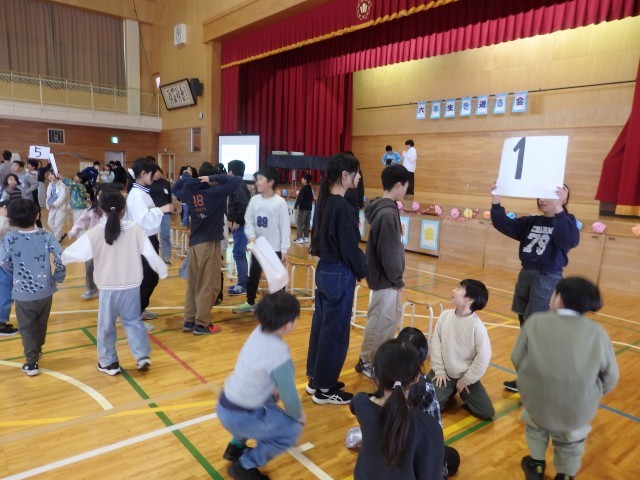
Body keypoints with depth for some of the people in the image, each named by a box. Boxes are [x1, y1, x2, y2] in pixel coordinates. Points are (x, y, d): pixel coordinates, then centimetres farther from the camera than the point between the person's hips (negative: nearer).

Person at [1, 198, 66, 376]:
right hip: (45, 291, 2)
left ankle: (31, 363, 11)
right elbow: (61, 258, -16)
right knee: (41, 324, 23)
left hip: (23, 293, -2)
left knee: (27, 328, 11)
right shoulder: (46, 236, -12)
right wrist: (58, 277, 1)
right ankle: (37, 350, 43)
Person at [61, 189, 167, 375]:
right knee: (133, 321, 19)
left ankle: (108, 363, 26)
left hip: (108, 288, -1)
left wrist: (62, 257, 10)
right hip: (132, 286, 2)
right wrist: (163, 271, 7)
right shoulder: (135, 229, -9)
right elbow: (151, 254, -6)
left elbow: (70, 254, -12)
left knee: (106, 325, 16)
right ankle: (143, 356, 12)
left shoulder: (95, 233, -12)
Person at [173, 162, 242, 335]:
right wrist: (215, 178, -15)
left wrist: (184, 178, 18)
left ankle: (189, 320, 20)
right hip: (210, 243, -6)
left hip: (193, 243, 7)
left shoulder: (189, 192, 5)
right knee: (209, 285, 2)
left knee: (193, 283, 14)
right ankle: (202, 323, 6)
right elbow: (238, 181, -16)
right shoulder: (215, 192, -13)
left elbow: (176, 189, 26)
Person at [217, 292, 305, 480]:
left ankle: (236, 447, 33)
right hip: (237, 416, -8)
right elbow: (289, 395, -17)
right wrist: (299, 416, 2)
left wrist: (274, 389, 18)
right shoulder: (280, 356, -29)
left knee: (270, 397, 31)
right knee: (292, 430, 3)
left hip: (225, 403, 8)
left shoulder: (259, 331, -8)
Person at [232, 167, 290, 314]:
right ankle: (250, 303, 35)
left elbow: (285, 226, -10)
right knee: (253, 276, 17)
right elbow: (248, 221, 6)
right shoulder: (254, 200, 1)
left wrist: (284, 249, -11)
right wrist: (251, 236, -13)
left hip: (275, 248, -5)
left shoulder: (280, 202, -11)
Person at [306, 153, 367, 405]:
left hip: (324, 270, 9)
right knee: (335, 331, 3)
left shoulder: (325, 201, 7)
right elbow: (349, 248, -19)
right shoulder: (343, 207, -21)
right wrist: (363, 271, -2)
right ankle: (324, 389, 17)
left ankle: (316, 379, 32)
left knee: (321, 325, 17)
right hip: (339, 275, -9)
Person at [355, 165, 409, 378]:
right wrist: (398, 279, -14)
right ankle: (366, 362, 20)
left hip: (386, 276, 10)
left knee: (393, 316, 21)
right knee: (380, 320, 4)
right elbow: (389, 252, -24)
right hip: (385, 278, -10)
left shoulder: (384, 208, 7)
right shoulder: (387, 213, -24)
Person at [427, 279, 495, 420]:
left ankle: (463, 392, 19)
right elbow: (435, 343, -3)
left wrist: (466, 379, -9)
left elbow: (484, 356, -16)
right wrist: (439, 370, -6)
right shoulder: (445, 315, -9)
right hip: (444, 373, 2)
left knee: (487, 413, -7)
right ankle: (449, 392, 16)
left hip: (466, 376, -1)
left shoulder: (477, 325, -20)